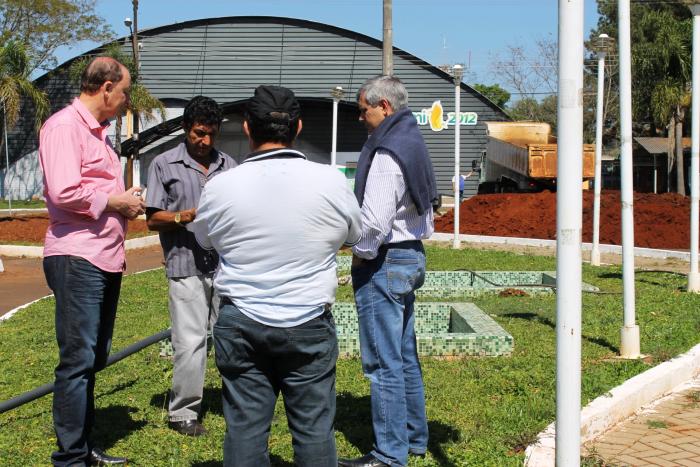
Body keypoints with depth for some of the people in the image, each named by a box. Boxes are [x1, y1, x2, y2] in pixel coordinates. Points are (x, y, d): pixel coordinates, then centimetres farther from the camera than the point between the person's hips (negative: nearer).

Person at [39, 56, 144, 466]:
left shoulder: (97, 131, 20)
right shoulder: (65, 126, -11)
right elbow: (65, 193, -23)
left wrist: (127, 202, 10)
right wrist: (117, 202, -12)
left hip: (105, 260, 10)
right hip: (77, 259, -10)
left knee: (92, 359, 16)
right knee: (78, 361, -6)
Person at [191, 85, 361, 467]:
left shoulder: (219, 187, -6)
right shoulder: (331, 181, -8)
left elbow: (204, 239, 12)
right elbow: (354, 236, 9)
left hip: (240, 324, 1)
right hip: (309, 325, -1)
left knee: (244, 428, 9)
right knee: (314, 428, 8)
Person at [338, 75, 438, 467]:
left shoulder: (387, 153, -18)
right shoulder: (415, 144, 13)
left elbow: (375, 220, -25)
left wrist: (360, 255, -9)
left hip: (384, 262, -10)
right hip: (412, 256, 10)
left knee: (383, 364, -4)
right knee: (405, 356, 18)